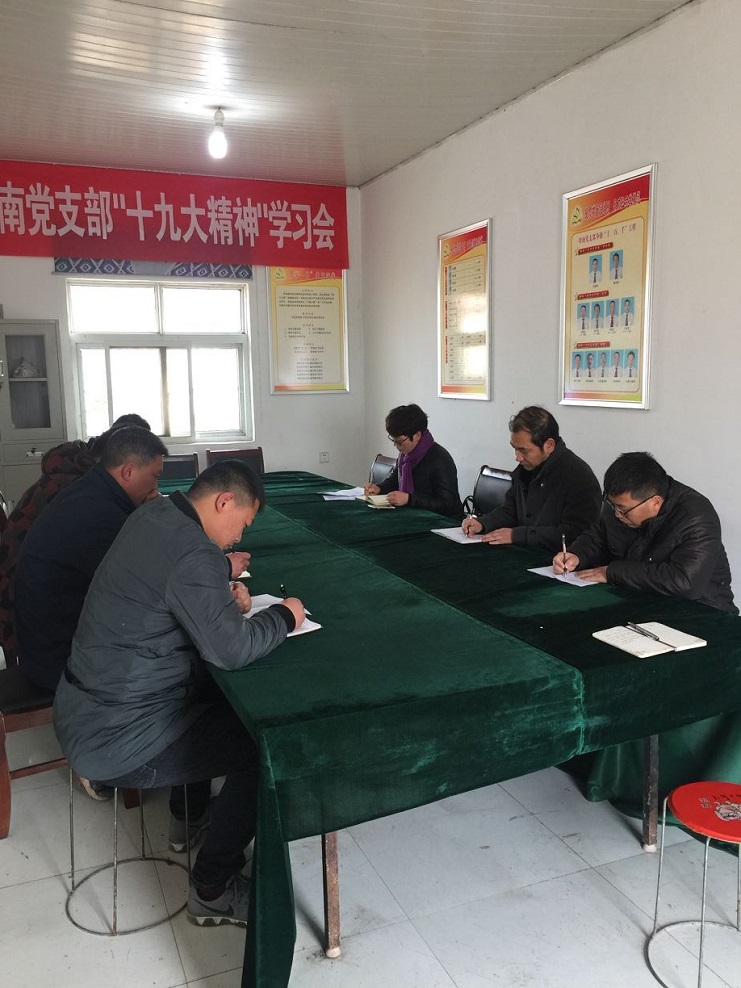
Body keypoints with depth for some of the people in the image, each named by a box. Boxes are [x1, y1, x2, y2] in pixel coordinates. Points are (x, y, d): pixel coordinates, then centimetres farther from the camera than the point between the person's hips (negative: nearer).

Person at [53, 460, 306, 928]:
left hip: (86, 704, 10)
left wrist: (223, 594, 5)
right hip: (113, 738, -10)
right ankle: (213, 890, 12)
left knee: (225, 700, 23)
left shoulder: (155, 515, 3)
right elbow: (231, 649, -30)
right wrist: (284, 616, -12)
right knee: (264, 747, -5)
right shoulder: (193, 553, -26)